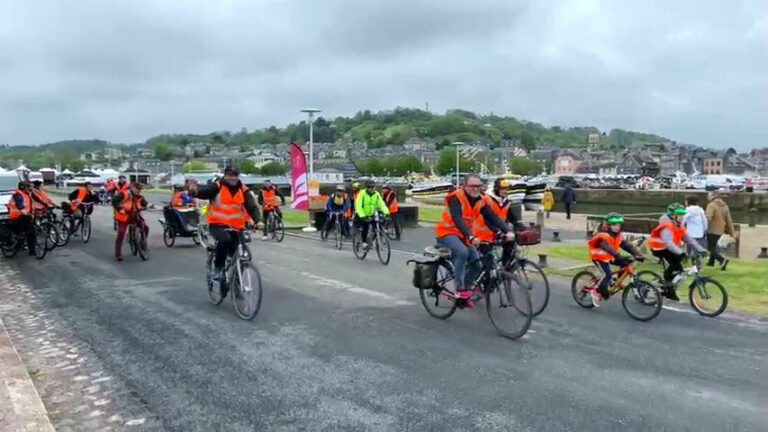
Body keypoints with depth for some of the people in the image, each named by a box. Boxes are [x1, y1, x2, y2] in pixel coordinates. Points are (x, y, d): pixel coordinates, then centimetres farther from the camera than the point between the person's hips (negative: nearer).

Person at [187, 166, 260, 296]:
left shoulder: (244, 191, 2)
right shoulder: (217, 187, -6)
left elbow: (252, 207, -8)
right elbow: (204, 191, -22)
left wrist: (257, 221, -26)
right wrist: (194, 190, -47)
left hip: (236, 228, 4)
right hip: (217, 225, -3)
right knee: (225, 240, -36)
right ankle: (218, 267, -12)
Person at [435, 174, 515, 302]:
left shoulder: (480, 200, -1)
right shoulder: (456, 198, -20)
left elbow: (493, 217, -10)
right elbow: (458, 220, -32)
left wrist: (507, 231, -25)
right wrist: (471, 237, -44)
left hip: (463, 235, 7)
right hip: (447, 232, -7)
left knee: (476, 265, 0)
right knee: (462, 252, -33)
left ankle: (464, 293, 18)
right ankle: (459, 290, -24)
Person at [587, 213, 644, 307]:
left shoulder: (618, 235, -4)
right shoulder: (602, 235, -27)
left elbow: (626, 245, -11)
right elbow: (607, 247, -42)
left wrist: (637, 254, -26)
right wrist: (618, 256, -55)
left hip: (610, 257, 7)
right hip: (599, 257, -7)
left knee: (625, 263, -11)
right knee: (607, 274, -26)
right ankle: (597, 293, -10)